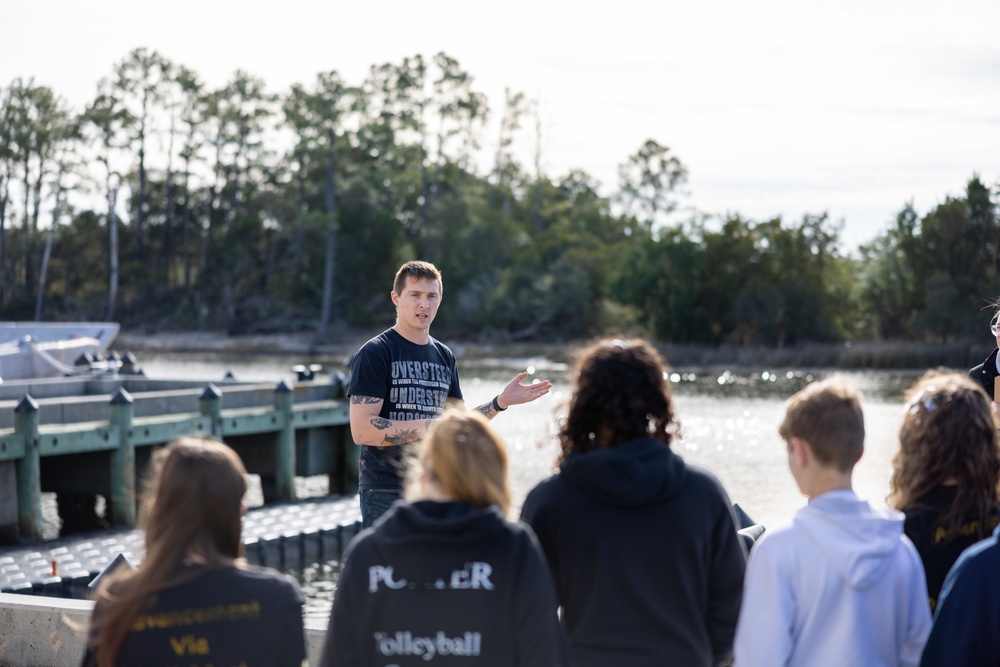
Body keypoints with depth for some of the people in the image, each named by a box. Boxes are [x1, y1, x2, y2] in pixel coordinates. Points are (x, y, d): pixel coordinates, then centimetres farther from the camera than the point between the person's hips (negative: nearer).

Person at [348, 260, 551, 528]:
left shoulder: (444, 356, 14)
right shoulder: (374, 353, -7)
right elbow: (361, 430, -16)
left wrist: (501, 402, 5)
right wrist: (428, 427, -21)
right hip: (386, 494, -6)